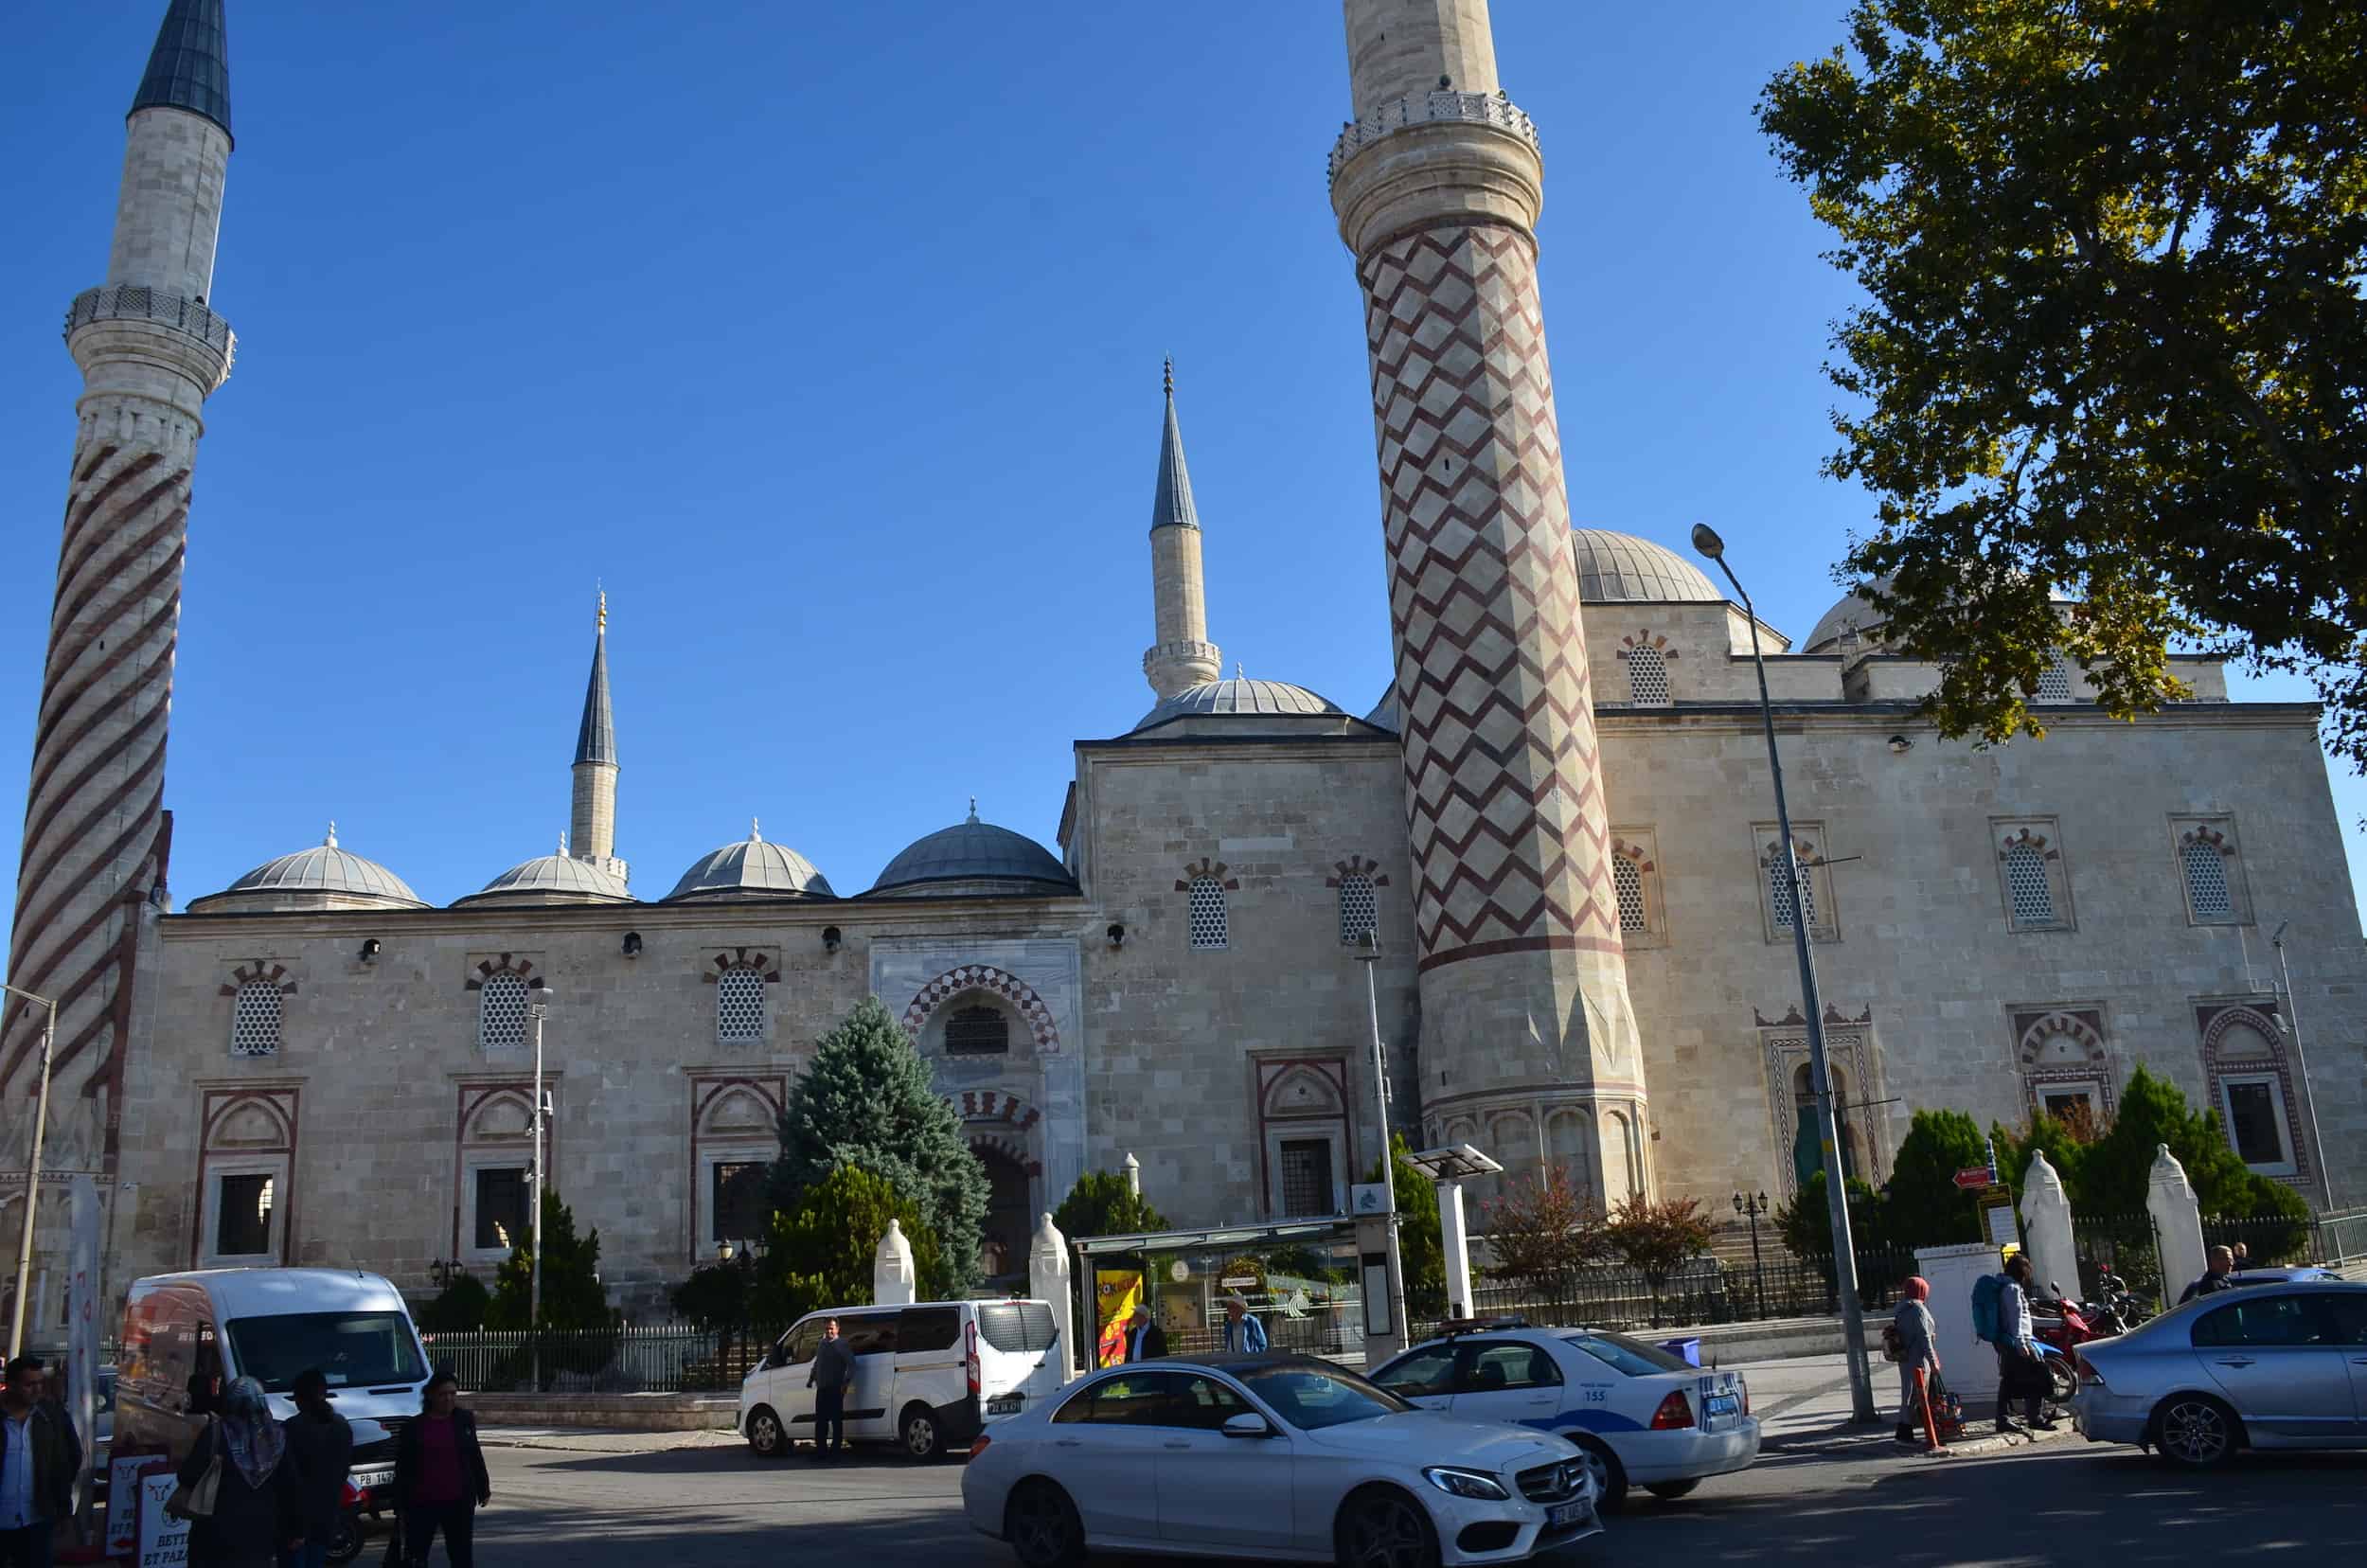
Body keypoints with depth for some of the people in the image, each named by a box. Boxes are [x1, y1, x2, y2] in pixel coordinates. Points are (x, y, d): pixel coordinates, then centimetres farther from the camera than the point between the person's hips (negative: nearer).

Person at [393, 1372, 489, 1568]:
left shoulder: (465, 1420, 5)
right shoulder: (414, 1427, -1)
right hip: (422, 1503, -1)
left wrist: (483, 1489, 13)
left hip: (459, 1502, 1)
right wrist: (402, 1504, -1)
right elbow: (402, 1469, 2)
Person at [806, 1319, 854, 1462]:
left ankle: (834, 1451, 3)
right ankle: (821, 1451, 14)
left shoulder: (842, 1345, -4)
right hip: (822, 1389, 7)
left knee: (836, 1421, -2)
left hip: (836, 1389, -7)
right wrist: (811, 1379, 25)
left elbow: (851, 1364, -9)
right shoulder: (822, 1344, 17)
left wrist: (846, 1382, -19)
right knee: (820, 1421, 8)